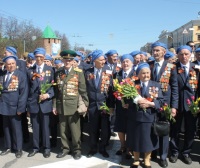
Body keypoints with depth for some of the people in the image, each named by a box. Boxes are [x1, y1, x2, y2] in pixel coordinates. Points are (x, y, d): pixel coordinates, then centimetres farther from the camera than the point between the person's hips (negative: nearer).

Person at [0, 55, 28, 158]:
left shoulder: (21, 75, -6)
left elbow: (24, 93, -10)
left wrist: (20, 108, -15)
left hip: (14, 107, -4)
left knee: (16, 128, 6)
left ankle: (18, 149, 19)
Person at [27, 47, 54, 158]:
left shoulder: (50, 70, 5)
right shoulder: (30, 71, 8)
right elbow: (28, 88, 8)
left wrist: (48, 95, -15)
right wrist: (27, 104, 4)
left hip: (45, 102, -1)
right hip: (33, 103, 2)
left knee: (45, 126, 6)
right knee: (35, 127, 10)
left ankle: (46, 147, 20)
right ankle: (36, 147, 24)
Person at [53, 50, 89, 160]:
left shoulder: (78, 73, -2)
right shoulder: (58, 73, 8)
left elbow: (82, 90, -3)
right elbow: (56, 91, 10)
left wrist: (84, 104, -6)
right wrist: (55, 105, 9)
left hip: (73, 106, -3)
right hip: (61, 106, 4)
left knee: (75, 130, 5)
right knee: (63, 129, 12)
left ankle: (77, 149, 20)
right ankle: (65, 148, 28)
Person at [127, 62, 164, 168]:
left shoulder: (156, 85, 1)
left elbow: (161, 101, -3)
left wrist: (149, 103, -19)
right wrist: (136, 101, -21)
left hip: (149, 117, 0)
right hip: (135, 117, 1)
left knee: (148, 140, 10)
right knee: (135, 139, 11)